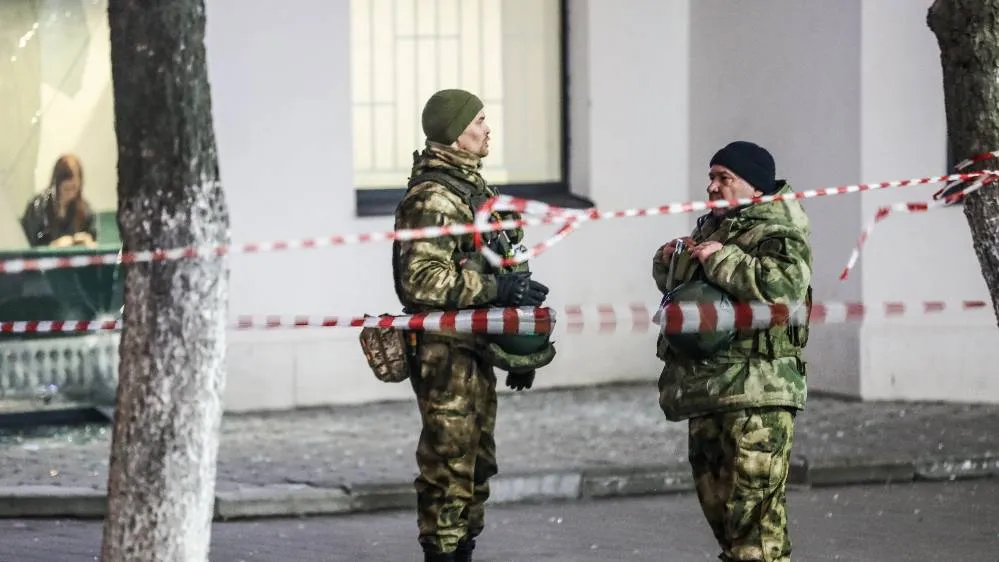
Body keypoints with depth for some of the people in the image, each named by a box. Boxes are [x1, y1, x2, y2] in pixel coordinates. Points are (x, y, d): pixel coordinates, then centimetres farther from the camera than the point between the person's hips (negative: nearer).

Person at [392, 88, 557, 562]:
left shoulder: (472, 189, 17)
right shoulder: (432, 198, -15)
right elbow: (422, 280, -25)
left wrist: (522, 351, 23)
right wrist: (496, 288, -23)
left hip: (477, 351, 10)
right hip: (447, 354, -10)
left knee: (476, 466, 14)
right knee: (449, 468, -7)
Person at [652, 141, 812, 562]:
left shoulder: (776, 235, -7)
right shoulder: (709, 229, 20)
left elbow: (785, 288, -27)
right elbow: (677, 287, 34)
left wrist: (723, 260, -21)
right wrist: (668, 261, 11)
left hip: (756, 393, -9)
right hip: (706, 389, 9)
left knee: (754, 511, -15)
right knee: (717, 505, 16)